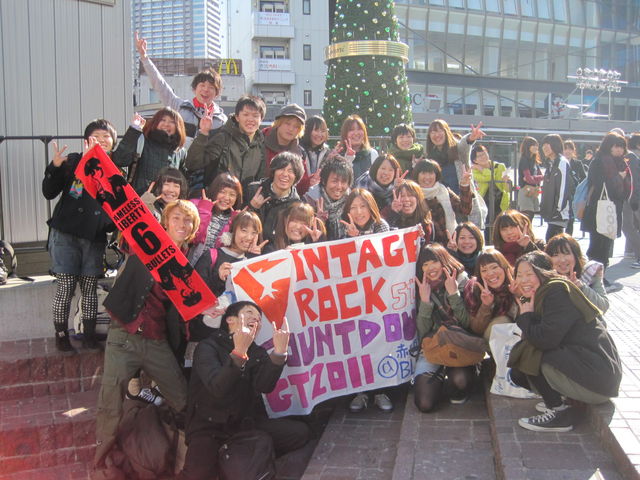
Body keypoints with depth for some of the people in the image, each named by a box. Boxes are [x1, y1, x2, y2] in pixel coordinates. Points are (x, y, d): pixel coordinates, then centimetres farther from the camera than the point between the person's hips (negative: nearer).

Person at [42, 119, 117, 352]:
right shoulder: (73, 161, 0)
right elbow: (49, 193, -1)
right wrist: (55, 167, -15)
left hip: (95, 238, 2)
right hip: (65, 234, -2)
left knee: (90, 288, 5)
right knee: (65, 286, -2)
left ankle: (89, 335, 16)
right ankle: (61, 335, 12)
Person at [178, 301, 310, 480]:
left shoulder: (257, 353, 8)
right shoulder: (208, 347, -6)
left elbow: (264, 386, -13)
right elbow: (218, 388, -25)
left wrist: (279, 351, -27)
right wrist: (239, 352, -39)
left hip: (246, 425, 5)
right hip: (210, 427, -5)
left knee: (300, 432, -13)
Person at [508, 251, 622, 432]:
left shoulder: (557, 290, -13)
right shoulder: (542, 295, 15)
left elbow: (546, 339, -23)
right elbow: (535, 337, 10)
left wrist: (526, 317, -6)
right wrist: (525, 315, -3)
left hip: (596, 376, -10)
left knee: (528, 355, -15)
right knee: (518, 373, 11)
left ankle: (560, 411, -7)